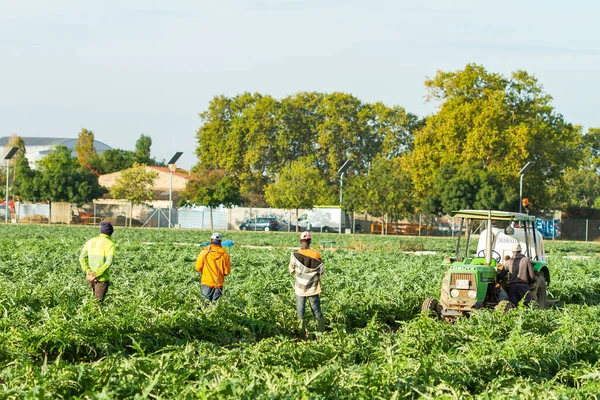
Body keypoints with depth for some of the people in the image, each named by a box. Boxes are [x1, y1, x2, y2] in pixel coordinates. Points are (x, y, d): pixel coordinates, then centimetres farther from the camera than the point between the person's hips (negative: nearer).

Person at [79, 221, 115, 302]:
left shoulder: (91, 241, 6)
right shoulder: (110, 244, -9)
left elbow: (82, 258, -1)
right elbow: (109, 262, -21)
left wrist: (88, 271, -9)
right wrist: (96, 274, -18)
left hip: (90, 277, 5)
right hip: (102, 278, -5)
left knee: (94, 298, 22)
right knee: (98, 302, -2)